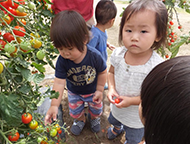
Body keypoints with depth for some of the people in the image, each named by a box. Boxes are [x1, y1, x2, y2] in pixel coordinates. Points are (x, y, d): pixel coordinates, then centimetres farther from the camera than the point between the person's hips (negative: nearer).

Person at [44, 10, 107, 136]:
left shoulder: (95, 56, -35)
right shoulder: (62, 61, -30)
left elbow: (102, 72, -18)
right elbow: (59, 83, -31)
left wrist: (99, 90, -14)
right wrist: (54, 105, -38)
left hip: (93, 91, -1)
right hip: (74, 92, 1)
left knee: (96, 108, 25)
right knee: (75, 111, 24)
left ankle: (94, 117, 62)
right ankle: (80, 120, 60)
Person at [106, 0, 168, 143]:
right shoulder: (118, 54, -21)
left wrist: (131, 101, -30)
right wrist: (111, 89, -19)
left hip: (137, 117, -4)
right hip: (116, 107, 5)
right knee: (113, 120, 39)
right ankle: (117, 128, 75)